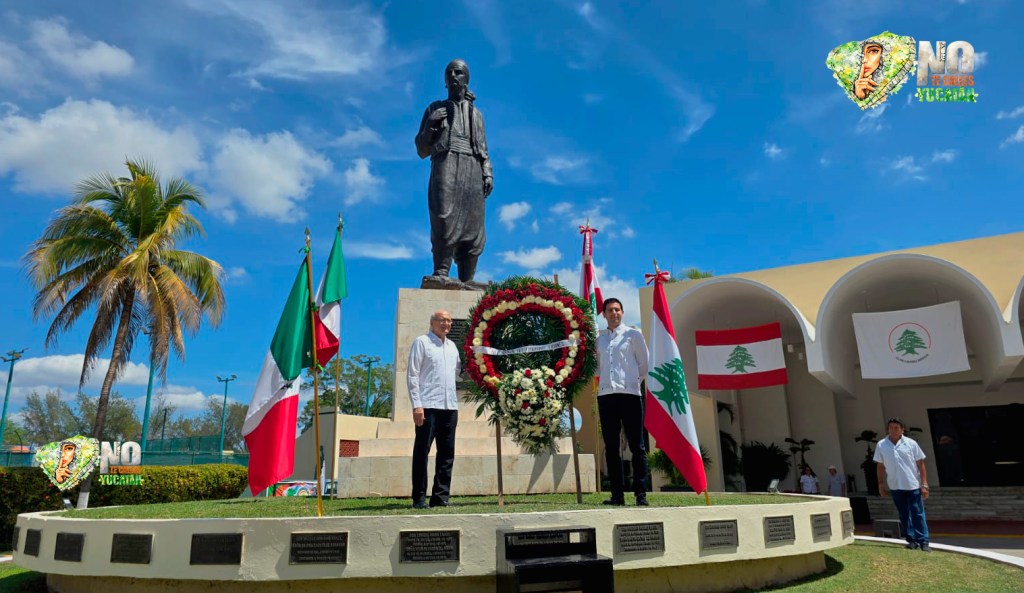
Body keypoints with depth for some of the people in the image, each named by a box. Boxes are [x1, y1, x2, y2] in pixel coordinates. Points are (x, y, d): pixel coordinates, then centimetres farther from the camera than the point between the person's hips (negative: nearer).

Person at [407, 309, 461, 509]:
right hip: (428, 406, -6)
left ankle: (440, 496, 16)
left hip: (450, 406, 7)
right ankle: (419, 498, 4)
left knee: (447, 453, 8)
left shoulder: (452, 346, 18)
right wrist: (416, 404, -13)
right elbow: (412, 375, -7)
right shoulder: (421, 342, 0)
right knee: (422, 451, -2)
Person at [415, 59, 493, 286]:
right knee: (444, 216, -24)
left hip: (472, 170, 2)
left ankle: (466, 281, -10)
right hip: (446, 166, -2)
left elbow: (483, 150, 21)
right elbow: (422, 150, 16)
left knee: (472, 226, -9)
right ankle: (441, 273, -30)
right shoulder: (435, 109, 21)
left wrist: (488, 173, 4)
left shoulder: (475, 114, 27)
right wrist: (430, 125, 0)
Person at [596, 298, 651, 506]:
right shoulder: (599, 339, 15)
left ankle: (641, 494, 0)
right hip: (606, 395, 4)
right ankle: (617, 494, 10)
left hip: (629, 394, -4)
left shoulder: (633, 335, 6)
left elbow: (644, 364, 10)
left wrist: (634, 381, 10)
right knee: (611, 447, 5)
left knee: (636, 446, -3)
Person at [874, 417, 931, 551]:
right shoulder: (881, 445, 1)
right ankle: (912, 540, 18)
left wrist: (924, 484, -6)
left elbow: (921, 464, -2)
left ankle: (923, 541, 3)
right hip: (895, 486, 2)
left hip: (913, 485, -2)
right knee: (904, 515, 9)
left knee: (918, 514, -1)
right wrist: (881, 484, 4)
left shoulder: (911, 443, -4)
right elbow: (880, 466, 7)